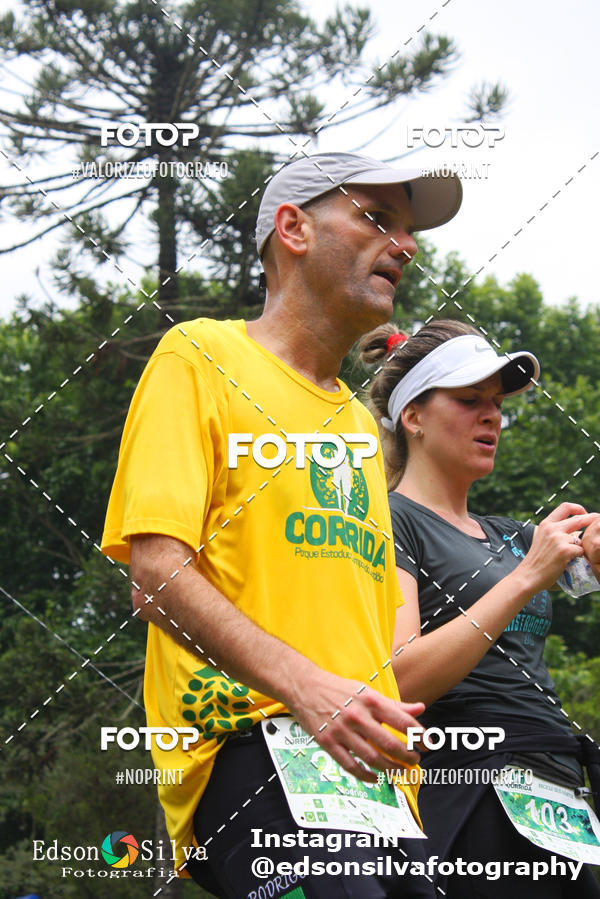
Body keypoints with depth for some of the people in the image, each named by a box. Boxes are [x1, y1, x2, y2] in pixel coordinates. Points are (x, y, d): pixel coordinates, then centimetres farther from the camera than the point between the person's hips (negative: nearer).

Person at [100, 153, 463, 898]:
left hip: (368, 771, 8)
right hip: (253, 746, -8)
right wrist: (306, 687, -19)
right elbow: (155, 574, -7)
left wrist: (402, 793, 17)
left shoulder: (360, 424, 28)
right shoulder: (201, 357, 5)